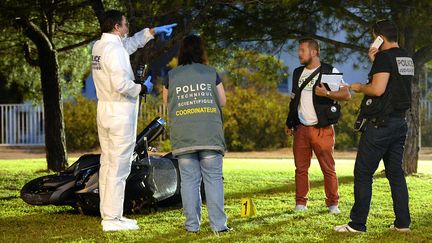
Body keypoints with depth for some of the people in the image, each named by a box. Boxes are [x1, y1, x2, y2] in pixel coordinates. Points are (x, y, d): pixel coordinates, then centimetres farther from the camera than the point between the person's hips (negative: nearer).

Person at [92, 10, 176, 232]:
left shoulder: (99, 46, 11)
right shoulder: (114, 49, -17)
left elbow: (131, 43, 30)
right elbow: (121, 84, -25)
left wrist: (153, 31, 31)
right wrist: (142, 89, -8)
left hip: (104, 111, 10)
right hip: (120, 113, -10)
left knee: (107, 163, 12)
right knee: (118, 167, -7)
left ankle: (107, 214, 17)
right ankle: (112, 219, -6)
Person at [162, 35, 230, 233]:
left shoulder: (171, 75, 5)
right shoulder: (211, 73, 4)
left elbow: (166, 102, 15)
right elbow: (222, 101, 10)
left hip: (183, 137, 1)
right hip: (210, 135, -1)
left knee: (189, 180, 5)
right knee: (213, 179, 2)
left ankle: (192, 225, 4)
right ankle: (218, 224, -2)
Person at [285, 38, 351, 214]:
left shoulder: (330, 72, -2)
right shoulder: (297, 73, 16)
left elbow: (346, 94, -8)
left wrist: (327, 93, -23)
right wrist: (289, 123, 20)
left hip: (322, 129, -5)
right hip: (301, 129, 5)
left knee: (328, 168, -3)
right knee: (301, 168, 4)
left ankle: (332, 203, 5)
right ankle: (301, 203, 10)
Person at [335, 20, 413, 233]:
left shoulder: (385, 57, -14)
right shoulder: (407, 59, 13)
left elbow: (378, 89, -22)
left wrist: (359, 87, -4)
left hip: (381, 122, -9)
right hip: (399, 122, 9)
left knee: (363, 173, -3)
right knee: (395, 172, 13)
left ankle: (357, 223, -2)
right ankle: (403, 222, 12)